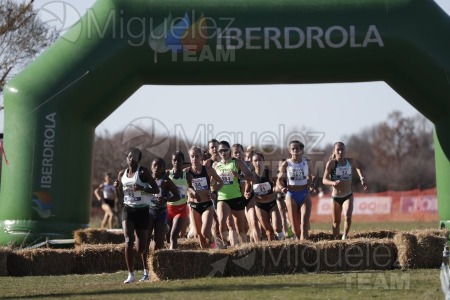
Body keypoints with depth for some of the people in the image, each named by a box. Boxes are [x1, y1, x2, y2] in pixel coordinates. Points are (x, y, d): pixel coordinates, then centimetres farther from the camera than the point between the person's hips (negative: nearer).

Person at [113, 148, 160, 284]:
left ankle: (147, 271, 33)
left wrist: (142, 188, -27)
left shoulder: (143, 172, -7)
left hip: (142, 210, -3)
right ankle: (131, 274, -13)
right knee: (128, 241, -16)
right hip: (128, 209, 3)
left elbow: (156, 189, -11)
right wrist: (117, 187, -2)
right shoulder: (122, 174, 7)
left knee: (141, 246, 5)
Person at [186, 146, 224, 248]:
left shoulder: (208, 170, -3)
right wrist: (192, 191, -26)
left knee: (205, 232, -15)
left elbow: (221, 182, 9)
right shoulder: (187, 171, -2)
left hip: (207, 205, -2)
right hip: (194, 205, 2)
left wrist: (214, 192, -6)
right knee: (199, 233, 8)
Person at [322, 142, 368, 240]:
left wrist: (362, 178, 10)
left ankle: (345, 237, -1)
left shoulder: (350, 161, -3)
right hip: (335, 197, -1)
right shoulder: (331, 163, -13)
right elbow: (324, 180, -18)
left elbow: (357, 167, 22)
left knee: (348, 217, -21)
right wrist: (333, 183, -37)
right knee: (336, 222, 11)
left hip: (348, 196, 1)